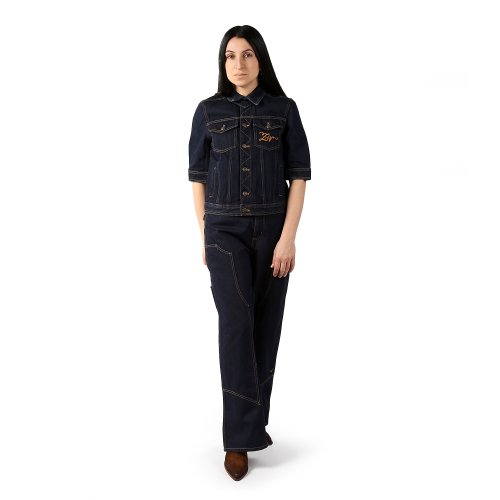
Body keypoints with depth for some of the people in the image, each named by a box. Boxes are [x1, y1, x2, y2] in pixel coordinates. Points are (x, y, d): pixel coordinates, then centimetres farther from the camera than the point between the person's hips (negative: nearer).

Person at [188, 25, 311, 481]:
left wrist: (288, 237, -11)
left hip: (273, 228, 1)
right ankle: (240, 437, -6)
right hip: (225, 229, -1)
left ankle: (253, 421, 20)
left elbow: (299, 175, -3)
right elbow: (199, 176, 7)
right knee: (236, 323, -11)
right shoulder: (209, 111, 3)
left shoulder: (284, 110, 0)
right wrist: (204, 235, 5)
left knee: (266, 324, 5)